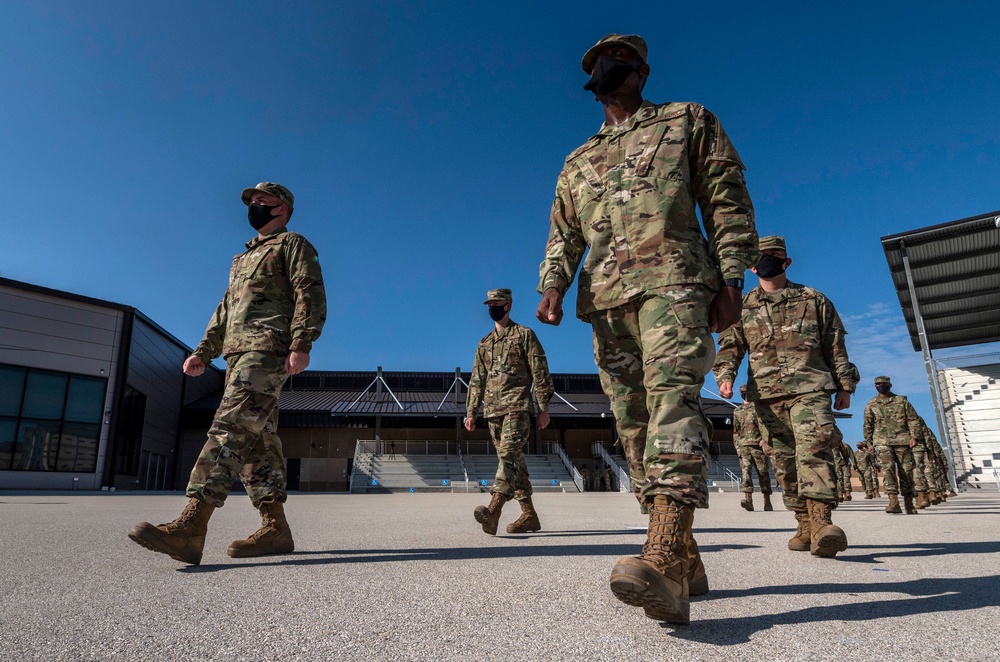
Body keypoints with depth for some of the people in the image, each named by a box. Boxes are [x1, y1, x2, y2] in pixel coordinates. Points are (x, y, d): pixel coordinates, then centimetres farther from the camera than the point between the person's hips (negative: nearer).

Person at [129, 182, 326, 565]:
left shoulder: (292, 244, 6)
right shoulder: (244, 258, 32)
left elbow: (310, 295, -8)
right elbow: (224, 311, 30)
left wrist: (301, 344, -21)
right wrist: (203, 353, 19)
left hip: (267, 349, -9)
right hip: (237, 353, 9)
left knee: (232, 426, -19)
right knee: (257, 438, 3)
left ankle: (191, 526, -25)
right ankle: (275, 529, 4)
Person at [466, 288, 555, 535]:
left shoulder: (524, 335, 3)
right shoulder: (484, 344, 19)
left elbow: (540, 372, -2)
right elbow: (477, 380, 19)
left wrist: (544, 408, -8)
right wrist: (470, 412, 11)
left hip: (518, 407, -6)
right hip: (493, 410, 6)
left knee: (508, 454, -20)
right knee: (514, 461, 8)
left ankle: (493, 511, -33)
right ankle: (529, 515, 14)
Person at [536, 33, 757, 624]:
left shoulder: (688, 121, 18)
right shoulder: (578, 163, 28)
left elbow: (729, 202, 8)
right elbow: (563, 236, 18)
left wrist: (731, 280, -6)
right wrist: (553, 287, -3)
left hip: (673, 281, -4)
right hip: (606, 299, 5)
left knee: (672, 396, -25)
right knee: (634, 425, -1)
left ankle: (665, 562, -36)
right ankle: (687, 565, 7)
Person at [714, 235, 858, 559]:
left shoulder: (813, 299, 15)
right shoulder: (742, 307, 17)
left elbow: (836, 346, 15)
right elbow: (730, 347, 11)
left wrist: (844, 385, 8)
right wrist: (724, 375, -7)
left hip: (810, 389, -2)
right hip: (767, 394, 2)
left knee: (814, 448, -21)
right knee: (784, 460, 2)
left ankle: (821, 522, -27)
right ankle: (804, 526, 10)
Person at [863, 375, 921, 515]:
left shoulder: (901, 400, 8)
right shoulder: (871, 405, 9)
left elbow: (913, 419, 5)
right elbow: (868, 426, 13)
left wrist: (914, 436, -7)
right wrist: (868, 443, 9)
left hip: (903, 440, 1)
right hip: (883, 442, 0)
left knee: (906, 471, 4)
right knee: (888, 468, -16)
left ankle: (909, 503, 17)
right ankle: (893, 502, -22)